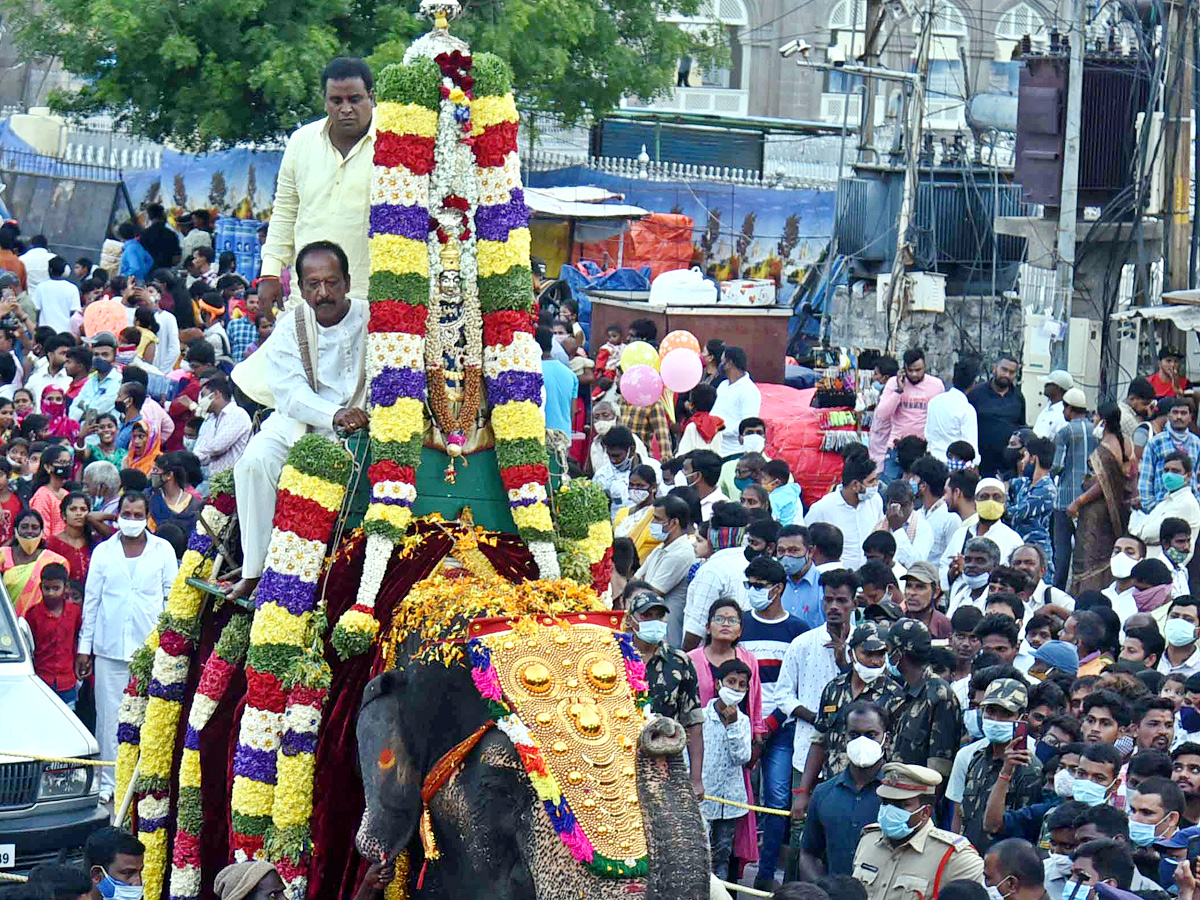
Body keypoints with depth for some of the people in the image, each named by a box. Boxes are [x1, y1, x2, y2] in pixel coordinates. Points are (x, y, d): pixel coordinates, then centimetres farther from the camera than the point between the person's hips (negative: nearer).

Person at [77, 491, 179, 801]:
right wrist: (84, 646, 7)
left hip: (151, 646, -1)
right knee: (109, 714, -1)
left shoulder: (163, 550, 8)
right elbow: (91, 600, 11)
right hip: (110, 647, 1)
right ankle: (107, 781, 5)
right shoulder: (103, 552, 10)